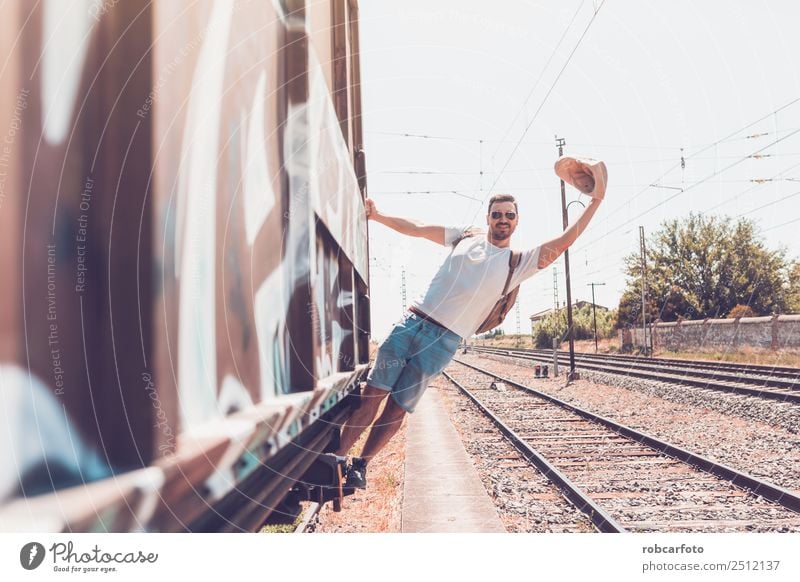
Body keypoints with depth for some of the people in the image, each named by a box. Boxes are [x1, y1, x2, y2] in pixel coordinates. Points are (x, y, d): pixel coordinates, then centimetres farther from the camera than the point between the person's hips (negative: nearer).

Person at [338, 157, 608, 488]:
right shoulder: (466, 236, 12)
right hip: (411, 322, 2)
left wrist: (595, 202, -12)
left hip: (443, 341, -2)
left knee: (398, 408, -1)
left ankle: (360, 466, 14)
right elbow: (416, 228, 16)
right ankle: (336, 457, 10)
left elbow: (561, 243, -7)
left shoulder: (518, 262, 3)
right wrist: (377, 216, 14)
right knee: (372, 394, 0)